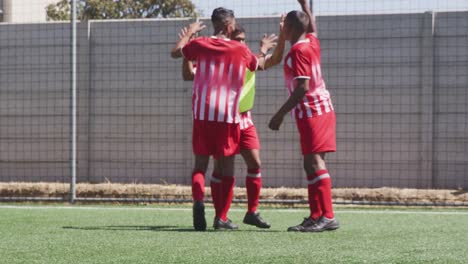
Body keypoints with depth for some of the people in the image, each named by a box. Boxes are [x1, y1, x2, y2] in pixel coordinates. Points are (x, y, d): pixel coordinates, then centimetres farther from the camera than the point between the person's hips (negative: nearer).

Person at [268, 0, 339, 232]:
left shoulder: (298, 51, -14)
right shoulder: (312, 41, 10)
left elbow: (302, 87, -21)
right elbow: (313, 27, 36)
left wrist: (280, 114, -19)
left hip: (311, 111, -9)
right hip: (322, 108, 9)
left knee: (314, 162, -13)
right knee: (312, 164, 10)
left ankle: (327, 216, -18)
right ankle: (316, 216, 10)